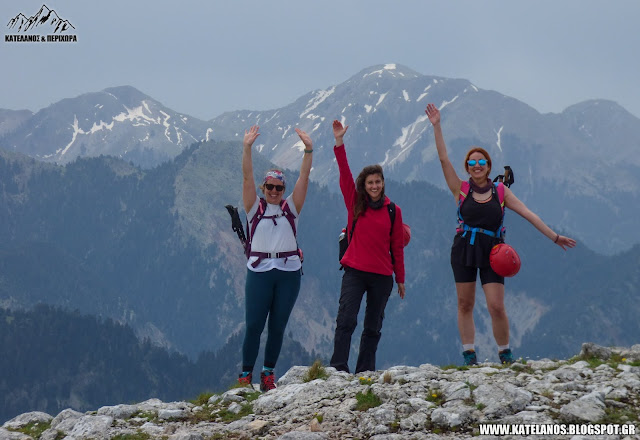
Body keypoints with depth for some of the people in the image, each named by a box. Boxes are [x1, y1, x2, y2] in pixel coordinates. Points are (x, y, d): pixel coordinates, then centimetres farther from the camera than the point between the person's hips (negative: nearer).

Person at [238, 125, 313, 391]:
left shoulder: (291, 207, 10)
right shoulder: (255, 207, 7)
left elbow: (304, 177, 1)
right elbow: (247, 177, -5)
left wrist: (308, 150, -12)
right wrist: (247, 149, -18)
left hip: (288, 272, 2)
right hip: (259, 272, -2)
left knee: (278, 326, 4)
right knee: (254, 326, -5)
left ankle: (268, 373, 14)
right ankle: (246, 373, 4)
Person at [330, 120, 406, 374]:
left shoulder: (393, 211, 7)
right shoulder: (355, 204, 4)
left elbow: (397, 246, 11)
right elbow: (344, 175, -5)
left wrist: (400, 278, 13)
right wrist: (339, 143, -14)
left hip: (382, 276, 2)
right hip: (355, 271, -2)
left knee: (373, 326, 7)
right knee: (346, 320, -16)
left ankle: (365, 371, 12)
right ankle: (338, 368, -18)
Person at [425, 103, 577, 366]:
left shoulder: (500, 192, 8)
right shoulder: (461, 190, 5)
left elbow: (528, 214, 7)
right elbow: (443, 159, -1)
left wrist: (554, 237, 5)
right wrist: (436, 126, -6)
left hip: (491, 252, -1)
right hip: (464, 249, 1)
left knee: (496, 306, -9)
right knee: (465, 305, 2)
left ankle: (505, 353, 7)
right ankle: (469, 353, 10)